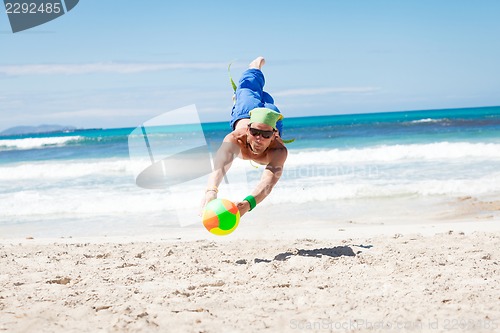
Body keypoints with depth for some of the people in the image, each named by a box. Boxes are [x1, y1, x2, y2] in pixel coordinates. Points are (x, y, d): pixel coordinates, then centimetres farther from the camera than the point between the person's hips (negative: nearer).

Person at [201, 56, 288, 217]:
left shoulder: (279, 151, -53)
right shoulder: (235, 139, -52)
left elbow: (269, 181, -71)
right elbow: (220, 165, -71)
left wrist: (248, 203, -91)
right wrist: (211, 191, -93)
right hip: (244, 113, -1)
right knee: (248, 90, 36)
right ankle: (255, 68, 67)